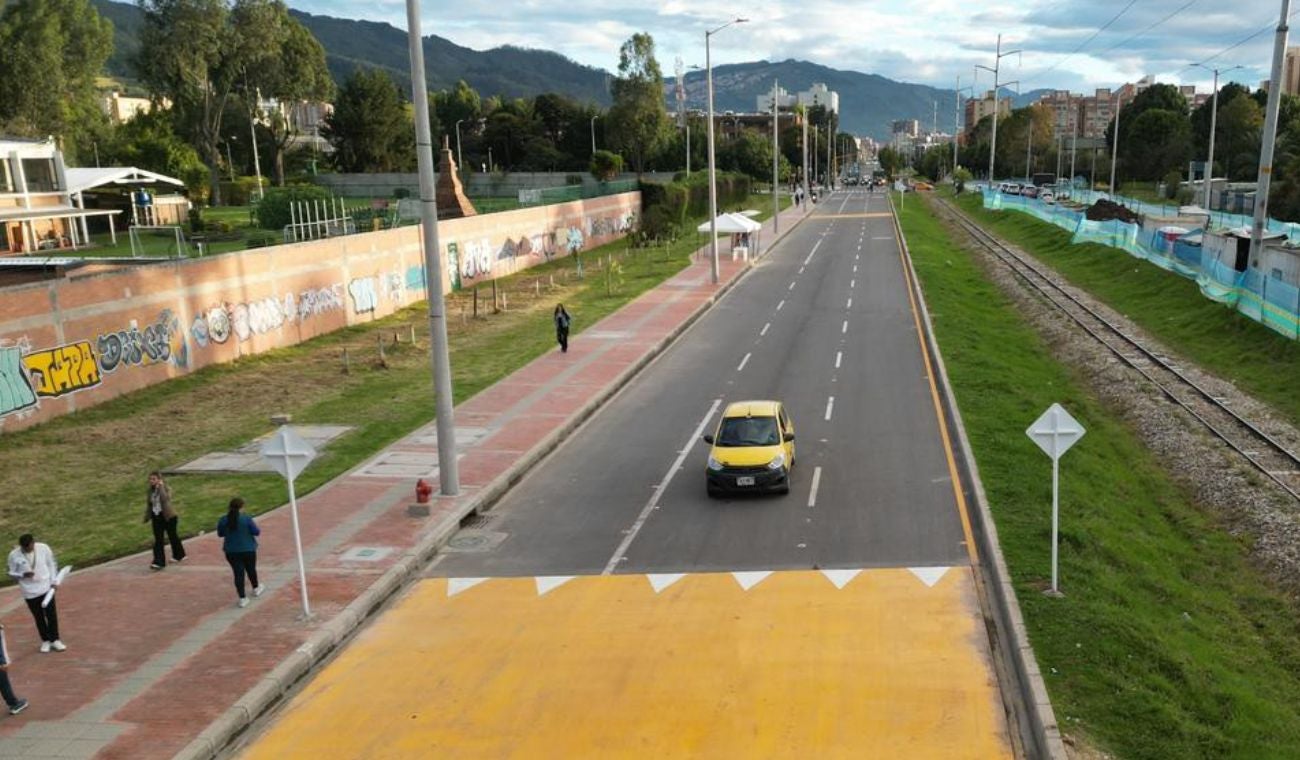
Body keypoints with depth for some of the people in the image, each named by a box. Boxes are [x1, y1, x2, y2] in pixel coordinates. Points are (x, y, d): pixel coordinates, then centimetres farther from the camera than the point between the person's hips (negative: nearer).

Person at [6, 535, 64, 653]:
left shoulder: (43, 548, -10)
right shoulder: (14, 555, -11)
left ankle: (55, 640, 18)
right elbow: (11, 573, -1)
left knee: (52, 614, 4)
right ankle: (45, 641, 25)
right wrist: (23, 575, -20)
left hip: (46, 588, 0)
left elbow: (52, 564, 3)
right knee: (39, 617, 9)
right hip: (30, 592, 0)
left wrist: (53, 581, -3)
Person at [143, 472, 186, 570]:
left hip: (168, 517, -4)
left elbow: (165, 498, -33)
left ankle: (179, 555, 33)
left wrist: (161, 487, -29)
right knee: (158, 540, -1)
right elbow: (149, 504, 12)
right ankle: (159, 562, -2)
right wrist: (147, 516, 11)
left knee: (172, 536, 12)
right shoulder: (150, 491, 3)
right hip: (156, 517, 4)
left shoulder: (166, 489, -13)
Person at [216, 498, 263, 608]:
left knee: (238, 573, 6)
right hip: (248, 550, -2)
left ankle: (242, 599, 4)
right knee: (251, 569, 20)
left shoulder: (223, 520, -8)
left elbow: (220, 534, 6)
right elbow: (257, 532, -11)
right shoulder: (246, 519, -18)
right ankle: (256, 588, 43)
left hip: (231, 551, 2)